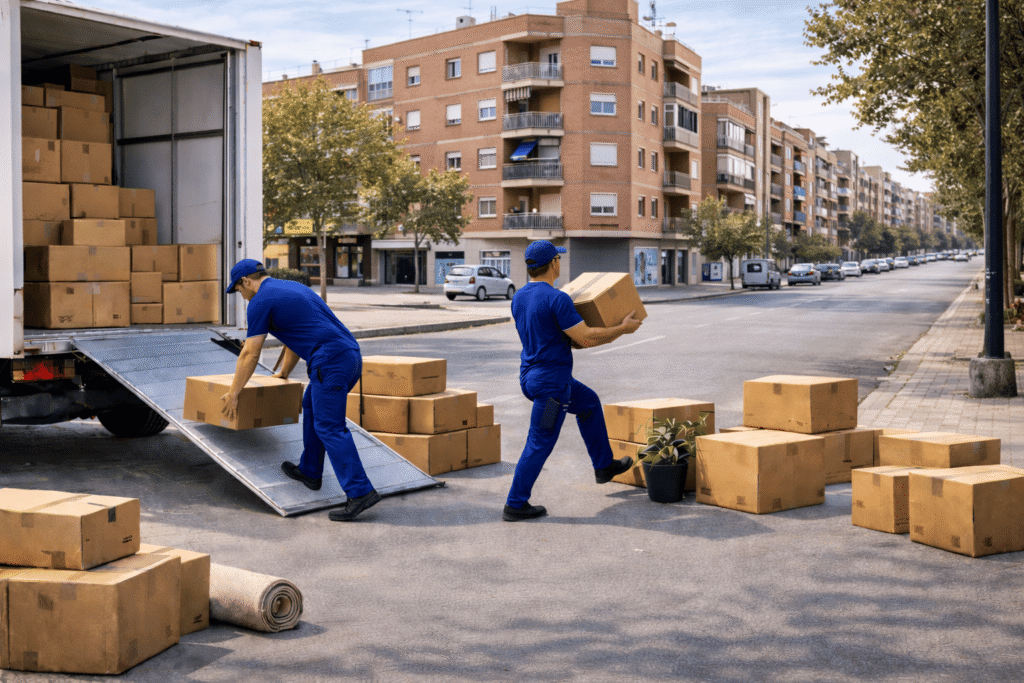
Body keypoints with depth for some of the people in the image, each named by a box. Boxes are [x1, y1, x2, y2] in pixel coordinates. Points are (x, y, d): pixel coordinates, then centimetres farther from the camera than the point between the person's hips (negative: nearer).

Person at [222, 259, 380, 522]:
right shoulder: (291, 287, 27)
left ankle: (360, 492, -14)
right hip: (351, 354, 9)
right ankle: (309, 472, 33)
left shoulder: (260, 302, -1)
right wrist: (283, 373, 49)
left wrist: (233, 393, 11)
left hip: (330, 361, -9)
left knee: (329, 428, -8)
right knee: (312, 407, 25)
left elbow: (250, 354, 1)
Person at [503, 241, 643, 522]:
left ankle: (604, 465, 35)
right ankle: (515, 505, 7)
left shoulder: (518, 298, 6)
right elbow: (585, 337, -19)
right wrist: (623, 328, -6)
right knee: (540, 444, -1)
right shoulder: (556, 299, -21)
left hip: (531, 375, 10)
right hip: (551, 381, -10)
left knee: (588, 402, 26)